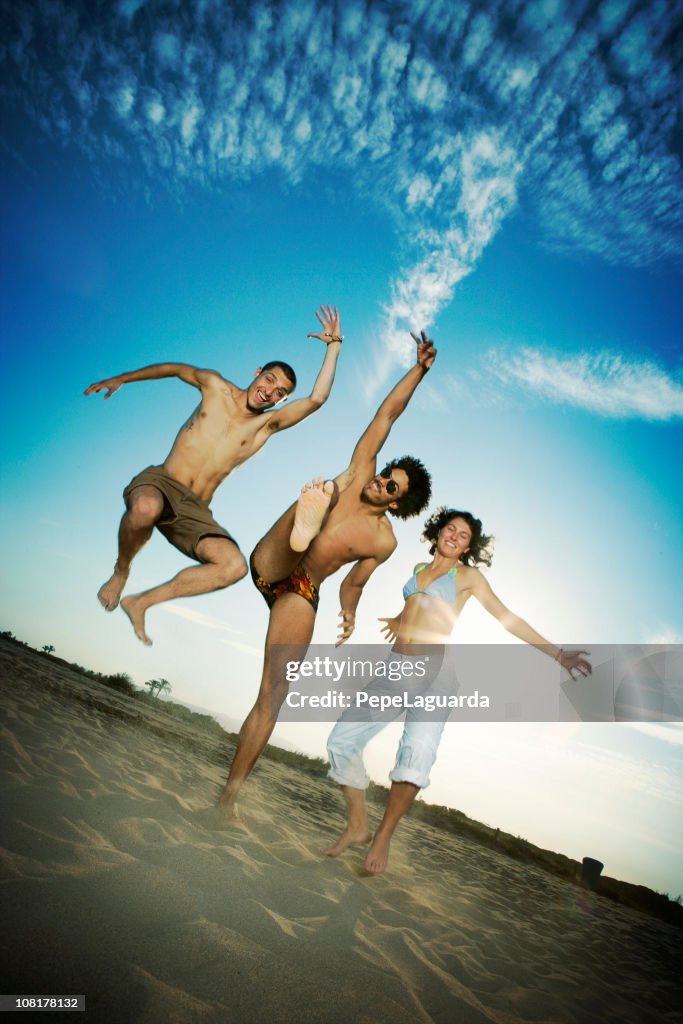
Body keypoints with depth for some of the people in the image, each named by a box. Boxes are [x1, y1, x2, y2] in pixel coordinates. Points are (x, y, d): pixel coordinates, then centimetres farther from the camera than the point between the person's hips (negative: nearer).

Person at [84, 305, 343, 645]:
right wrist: (120, 379, 26)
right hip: (159, 483, -1)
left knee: (235, 566, -26)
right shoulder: (215, 386, 9)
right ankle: (121, 571, -5)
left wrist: (334, 345, -4)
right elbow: (175, 368, 25)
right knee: (146, 508, -42)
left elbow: (316, 399, -4)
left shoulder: (268, 422, 9)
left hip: (193, 511, 2)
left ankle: (141, 602, -8)